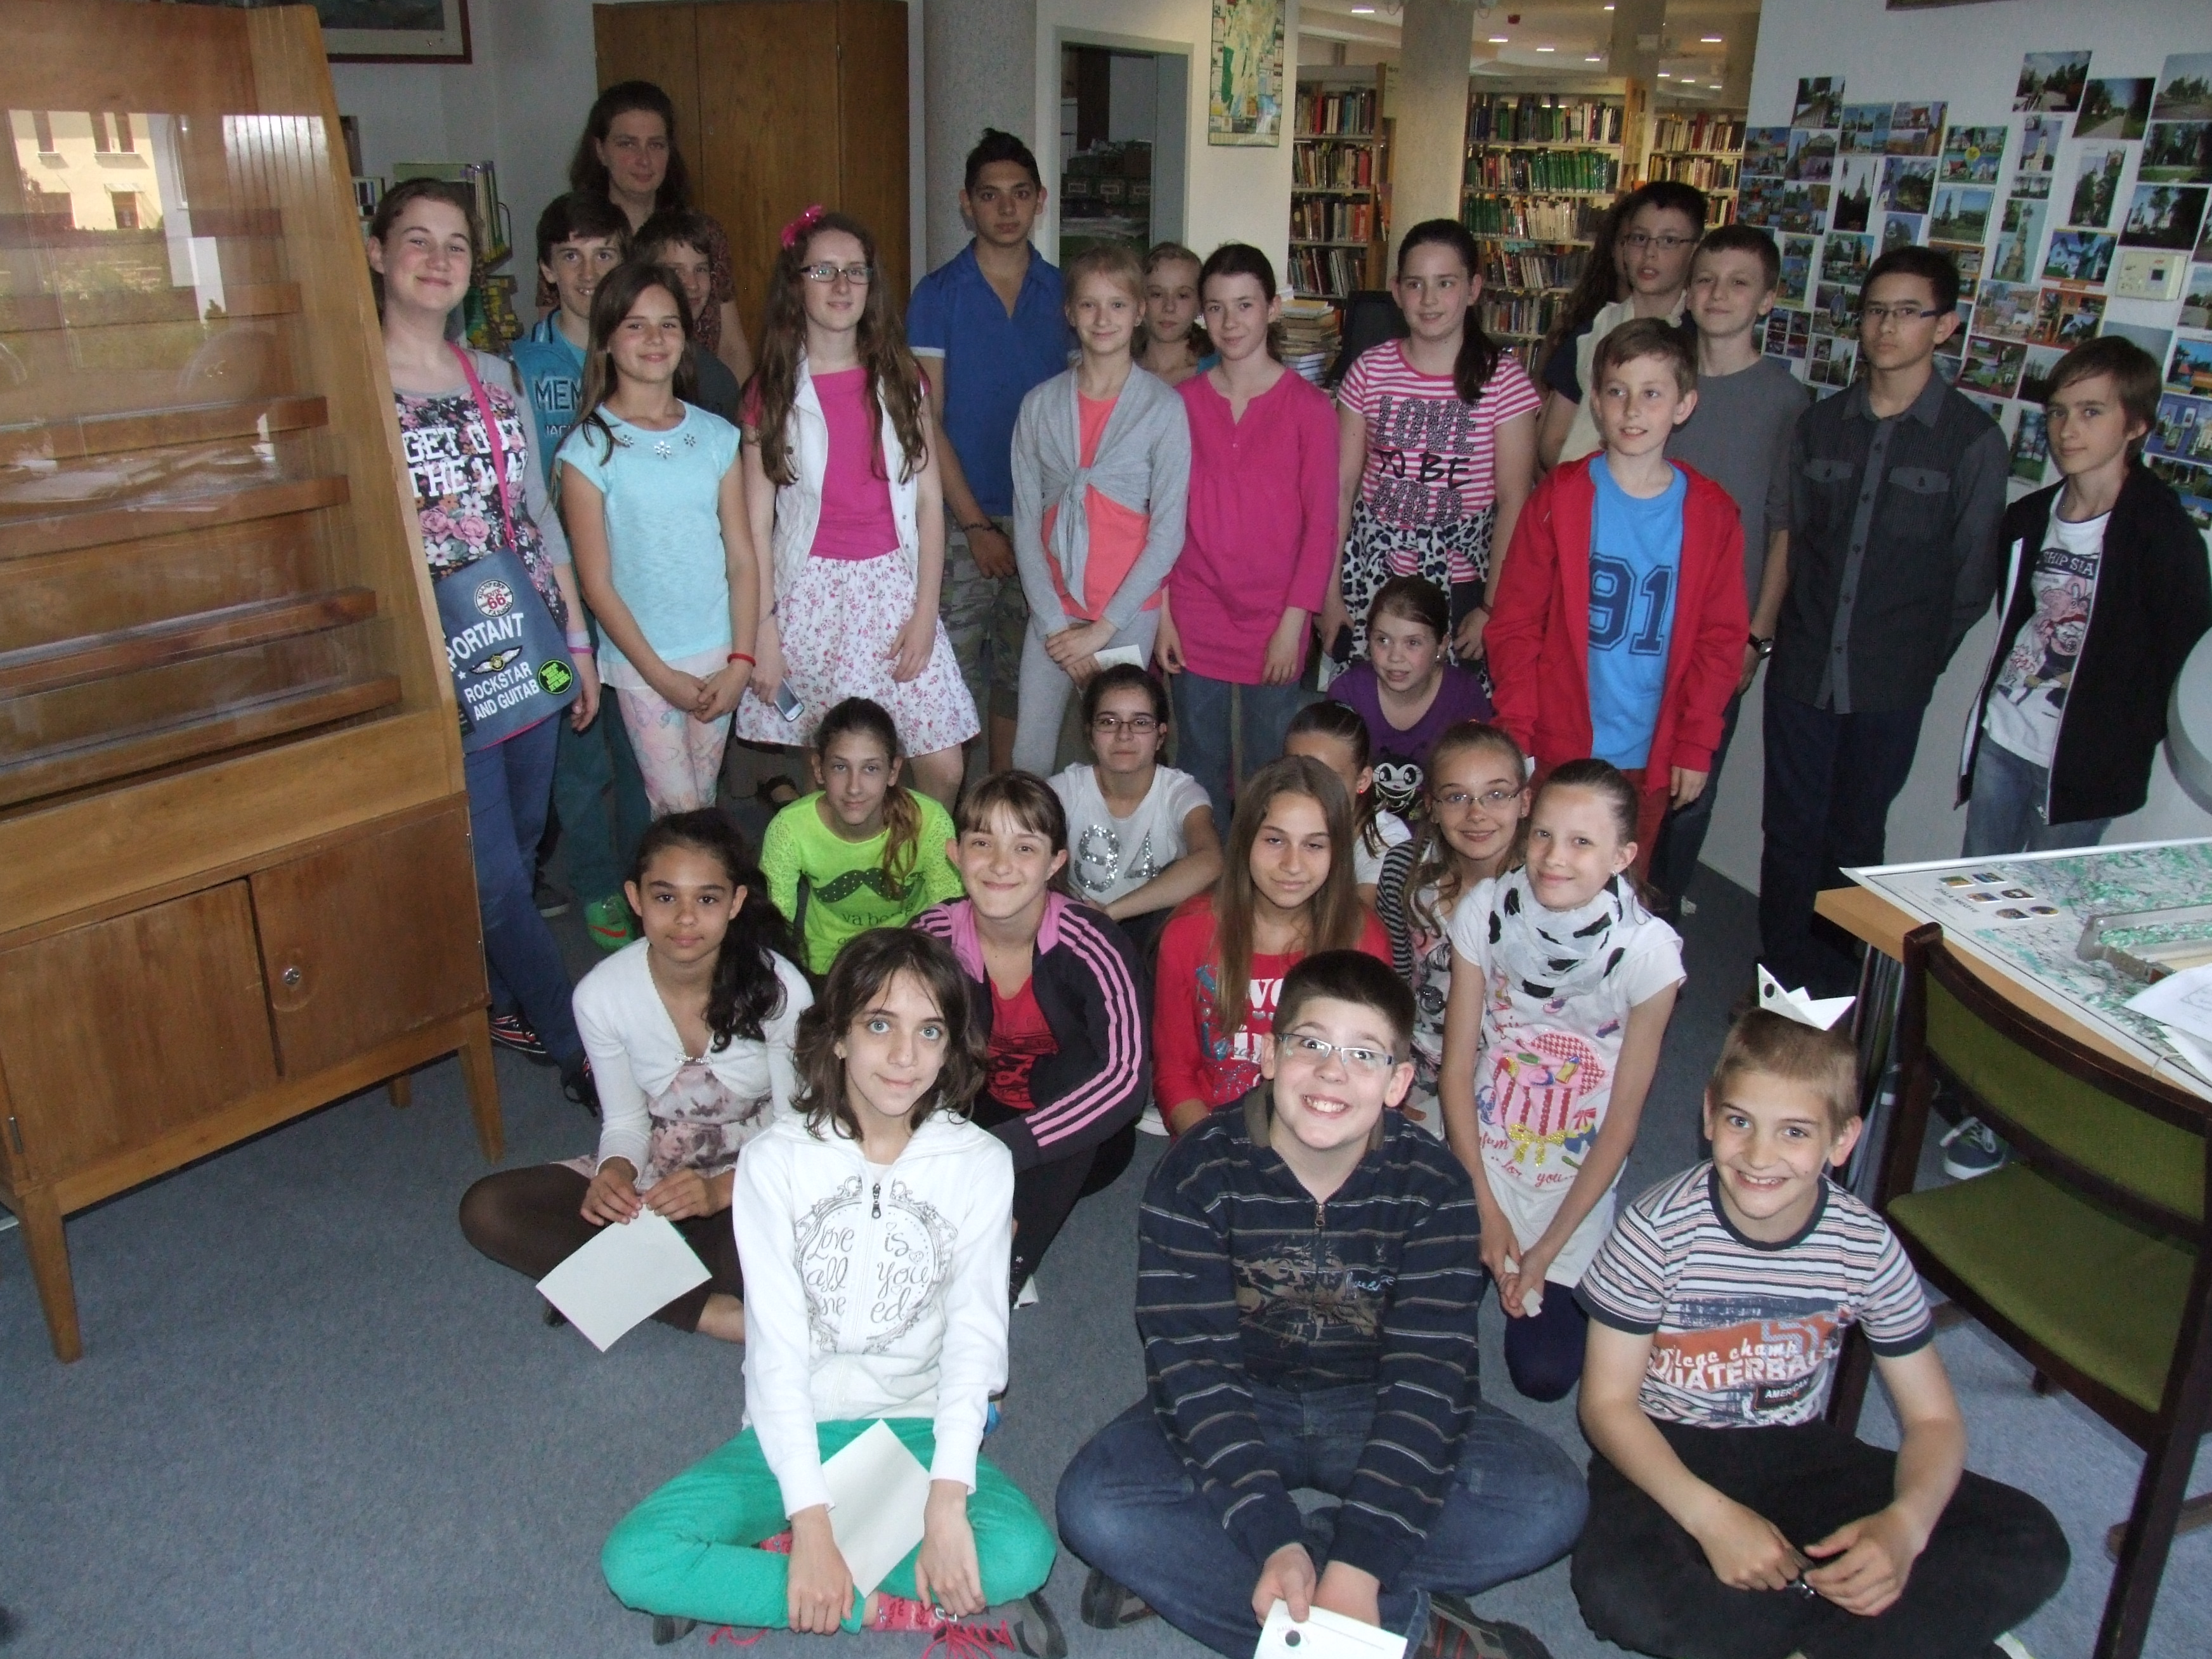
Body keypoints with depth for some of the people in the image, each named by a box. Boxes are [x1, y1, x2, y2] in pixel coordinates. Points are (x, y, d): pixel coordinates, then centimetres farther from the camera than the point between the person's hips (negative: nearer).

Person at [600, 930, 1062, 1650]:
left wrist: (947, 1500, -22)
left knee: (1021, 1551, -29)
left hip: (916, 1429, 0)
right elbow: (777, 1346, -11)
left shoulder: (979, 1163, -5)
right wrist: (812, 1519, -19)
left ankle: (753, 1579, -15)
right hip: (796, 1432, 1)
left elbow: (975, 1336, -9)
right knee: (635, 1560, -22)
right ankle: (910, 1605, -16)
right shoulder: (777, 1158, -8)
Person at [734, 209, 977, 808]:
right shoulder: (773, 394, 2)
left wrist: (925, 611, -4)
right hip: (811, 593, -1)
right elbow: (757, 526, 1)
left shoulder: (902, 382, 7)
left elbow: (928, 501, 4)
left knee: (943, 768, -4)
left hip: (894, 585, 1)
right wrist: (762, 631, -4)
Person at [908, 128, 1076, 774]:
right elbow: (926, 421, -5)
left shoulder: (1062, 293, 6)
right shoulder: (938, 295, -3)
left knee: (1022, 671, 12)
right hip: (963, 516, -3)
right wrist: (976, 525, -10)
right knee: (953, 674, -1)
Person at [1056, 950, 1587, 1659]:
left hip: (1372, 1409, 1)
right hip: (1238, 1404, -1)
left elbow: (1429, 1376, -20)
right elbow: (1197, 1364, -20)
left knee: (1549, 1500, -23)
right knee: (1094, 1504, -27)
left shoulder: (1432, 1187, -15)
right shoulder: (1198, 1173, -18)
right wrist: (1275, 1540, -31)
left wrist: (1358, 1565, -30)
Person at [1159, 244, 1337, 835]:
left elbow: (1321, 524, -3)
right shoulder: (1182, 402, 4)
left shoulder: (1308, 407, -3)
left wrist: (1293, 622, -9)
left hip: (1273, 625, -2)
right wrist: (1162, 613, 1)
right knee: (1199, 767, 11)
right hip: (1195, 621, 2)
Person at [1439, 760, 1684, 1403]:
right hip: (1476, 1160, 1)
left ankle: (1549, 1277, 26)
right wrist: (1486, 1210, -7)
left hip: (1575, 1183, -1)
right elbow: (1457, 1065, -6)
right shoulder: (1485, 911, -14)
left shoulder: (1648, 952, -18)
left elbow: (1623, 1117, -11)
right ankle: (1485, 1256, 21)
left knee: (1544, 1373, -5)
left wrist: (1548, 1248, -9)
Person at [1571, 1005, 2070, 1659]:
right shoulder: (1657, 1232, -20)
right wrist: (1709, 1515, -28)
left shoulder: (1867, 1249, -12)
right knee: (1616, 1589, -35)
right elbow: (1607, 1401, -13)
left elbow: (1933, 1418, -4)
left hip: (1799, 1453, 3)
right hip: (1670, 1454, -3)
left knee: (2033, 1547, -13)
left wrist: (1906, 1523, -25)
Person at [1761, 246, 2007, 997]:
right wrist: (1791, 631, 5)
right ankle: (1779, 973, 21)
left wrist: (1919, 659, 2)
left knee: (1854, 838, 10)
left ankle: (1834, 984, 24)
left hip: (1890, 685, -2)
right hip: (1802, 668, 3)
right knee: (1790, 829, 8)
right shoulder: (1822, 422, 6)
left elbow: (1973, 577, -1)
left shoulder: (1973, 439, -5)